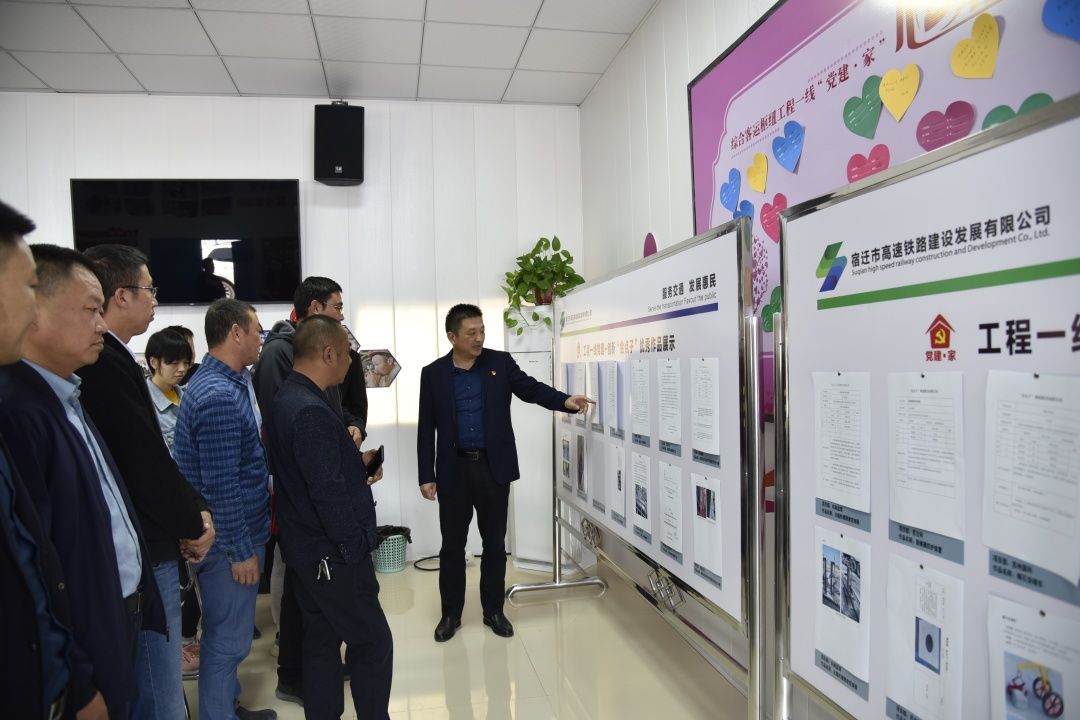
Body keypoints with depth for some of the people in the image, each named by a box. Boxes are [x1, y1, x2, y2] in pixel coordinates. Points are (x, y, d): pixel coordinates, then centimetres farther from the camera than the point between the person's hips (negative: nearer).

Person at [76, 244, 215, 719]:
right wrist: (193, 525, -6)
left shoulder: (110, 358, 10)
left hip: (145, 546, 10)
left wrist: (194, 510, 3)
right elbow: (147, 463, -20)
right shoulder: (107, 363, -21)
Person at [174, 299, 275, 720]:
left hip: (235, 534, 10)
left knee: (227, 635, 22)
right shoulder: (219, 396, -24)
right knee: (227, 639, 4)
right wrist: (241, 550, -19)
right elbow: (221, 486, -25)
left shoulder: (226, 383, 9)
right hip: (229, 541, -10)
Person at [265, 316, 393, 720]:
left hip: (308, 549, 10)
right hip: (333, 553, -10)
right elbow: (328, 494, -25)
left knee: (322, 640, 17)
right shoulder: (311, 411, -24)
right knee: (372, 642, 2)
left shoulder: (287, 400, 8)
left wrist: (356, 464, 13)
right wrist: (357, 547, -17)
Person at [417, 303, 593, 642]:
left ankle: (493, 610, 24)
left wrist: (565, 401, -20)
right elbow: (426, 429, 1)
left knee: (495, 542, 9)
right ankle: (451, 613, 23)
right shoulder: (433, 373, 0)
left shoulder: (500, 362, 1)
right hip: (454, 469, 0)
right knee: (452, 544, 9)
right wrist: (426, 476, -3)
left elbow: (531, 388, -1)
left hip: (493, 467, 1)